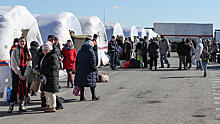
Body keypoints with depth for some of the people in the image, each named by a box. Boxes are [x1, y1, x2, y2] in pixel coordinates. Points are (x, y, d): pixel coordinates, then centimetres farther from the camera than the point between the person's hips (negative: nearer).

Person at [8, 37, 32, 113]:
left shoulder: (27, 51, 10)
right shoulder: (15, 51, -2)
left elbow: (29, 64, 5)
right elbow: (14, 64, -7)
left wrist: (25, 75, -6)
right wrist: (19, 74, -12)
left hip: (24, 73, 4)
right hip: (16, 72, -4)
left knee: (24, 89, 2)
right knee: (15, 89, -8)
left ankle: (21, 106, 10)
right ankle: (11, 106, -3)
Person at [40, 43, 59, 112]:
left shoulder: (53, 56, -15)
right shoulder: (46, 56, 17)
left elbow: (52, 68, -21)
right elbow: (43, 66, 25)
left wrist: (43, 74, -20)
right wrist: (40, 72, 9)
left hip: (51, 77, -10)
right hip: (46, 77, 10)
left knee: (50, 92, -7)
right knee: (46, 91, 17)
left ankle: (53, 107, -2)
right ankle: (48, 105, 29)